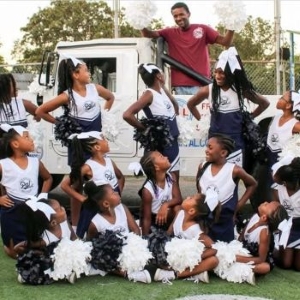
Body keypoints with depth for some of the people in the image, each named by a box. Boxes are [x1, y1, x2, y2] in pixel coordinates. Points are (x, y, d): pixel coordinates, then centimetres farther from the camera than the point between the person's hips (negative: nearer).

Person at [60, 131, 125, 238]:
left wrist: (119, 193, 6)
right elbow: (64, 185, -18)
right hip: (94, 209, -6)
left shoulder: (109, 161, 0)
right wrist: (83, 199, -17)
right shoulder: (88, 167, -19)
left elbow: (121, 177, 20)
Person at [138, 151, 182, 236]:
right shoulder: (147, 190, -27)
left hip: (167, 215, 4)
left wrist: (166, 205, -34)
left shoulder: (171, 178, -11)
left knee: (177, 208, -24)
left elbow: (178, 199, -14)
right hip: (154, 221, -4)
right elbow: (146, 219, -23)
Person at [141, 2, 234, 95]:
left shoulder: (203, 29, 8)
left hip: (201, 84, -1)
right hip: (180, 86, 1)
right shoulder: (170, 33, 11)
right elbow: (147, 34, 5)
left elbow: (225, 42, 2)